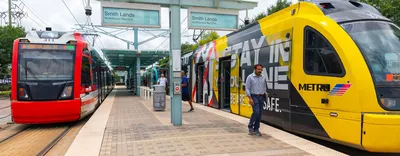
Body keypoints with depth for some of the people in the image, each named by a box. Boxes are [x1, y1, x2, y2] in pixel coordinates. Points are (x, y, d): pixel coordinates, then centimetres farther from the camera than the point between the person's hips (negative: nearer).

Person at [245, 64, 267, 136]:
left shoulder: (263, 78, 8)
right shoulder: (250, 77, -6)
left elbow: (264, 88, 17)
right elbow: (247, 88, -9)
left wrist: (265, 95, 12)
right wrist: (250, 98, -17)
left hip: (261, 97, 5)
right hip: (254, 97, -5)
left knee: (259, 113, 4)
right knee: (256, 112, -17)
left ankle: (256, 129, 15)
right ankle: (250, 126, 3)